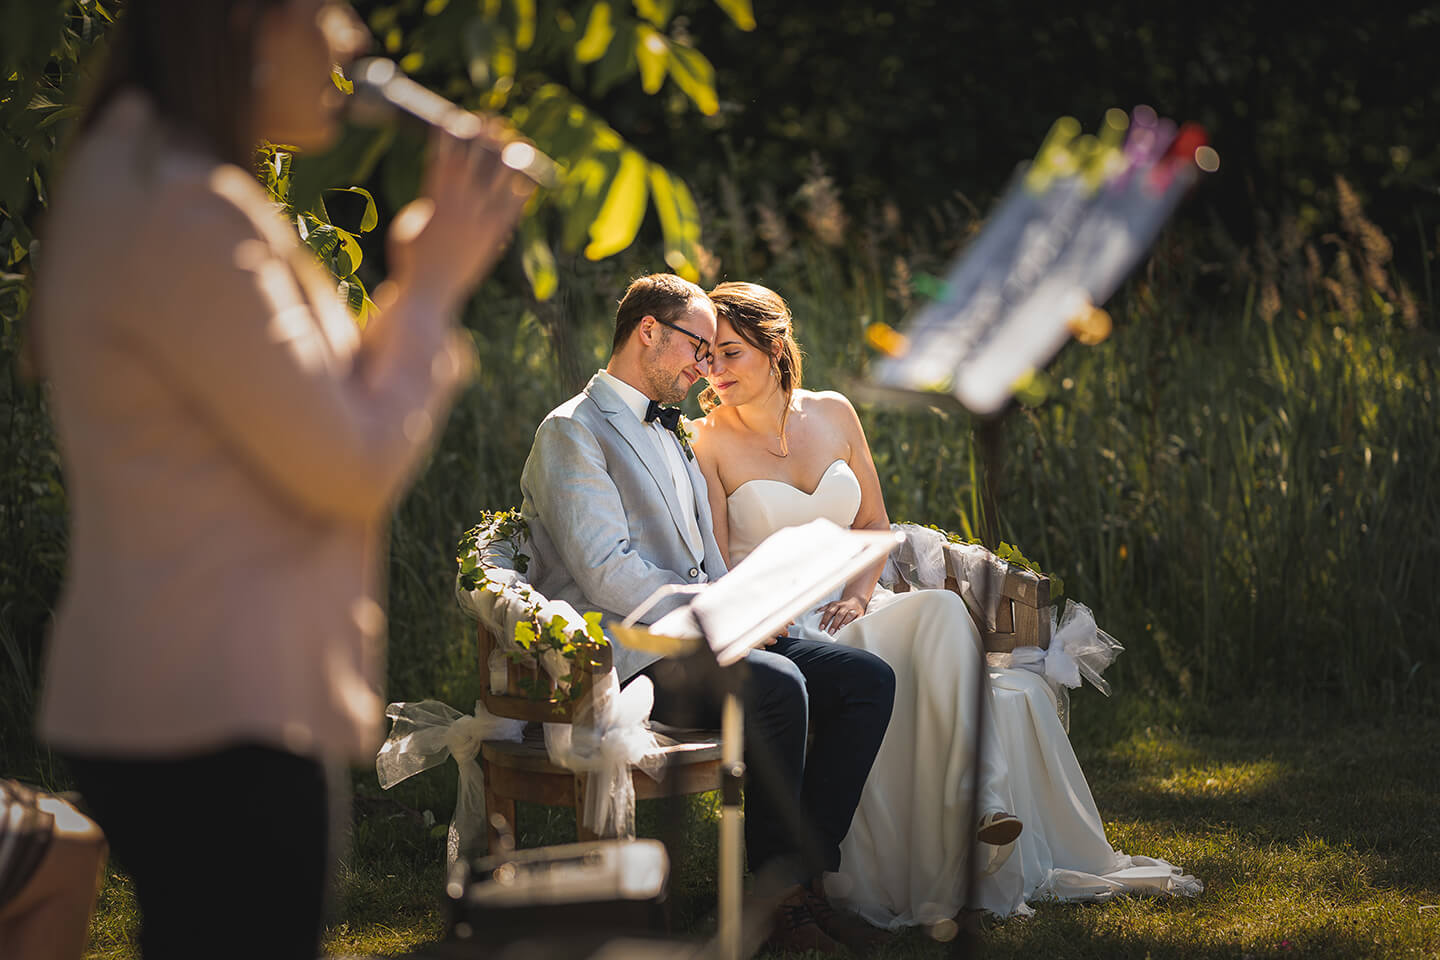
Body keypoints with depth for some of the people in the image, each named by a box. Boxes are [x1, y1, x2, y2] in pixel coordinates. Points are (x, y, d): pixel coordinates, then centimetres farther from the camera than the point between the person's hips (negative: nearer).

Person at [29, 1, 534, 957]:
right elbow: (356, 468, -16)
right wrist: (432, 286, -4)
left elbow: (317, 413, 16)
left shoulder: (138, 177, 14)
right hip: (213, 719, -10)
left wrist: (422, 279, 8)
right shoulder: (183, 216, -19)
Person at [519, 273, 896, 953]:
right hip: (623, 650, -9)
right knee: (777, 685, -33)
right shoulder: (572, 431, -4)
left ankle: (800, 867, -15)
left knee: (868, 679, -10)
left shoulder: (667, 434, 25)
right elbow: (606, 571, -15)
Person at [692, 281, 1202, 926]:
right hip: (779, 633, -4)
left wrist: (860, 594, -3)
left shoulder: (832, 414, 10)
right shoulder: (708, 442, -3)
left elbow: (874, 524, 17)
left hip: (850, 612, 4)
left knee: (942, 615, -29)